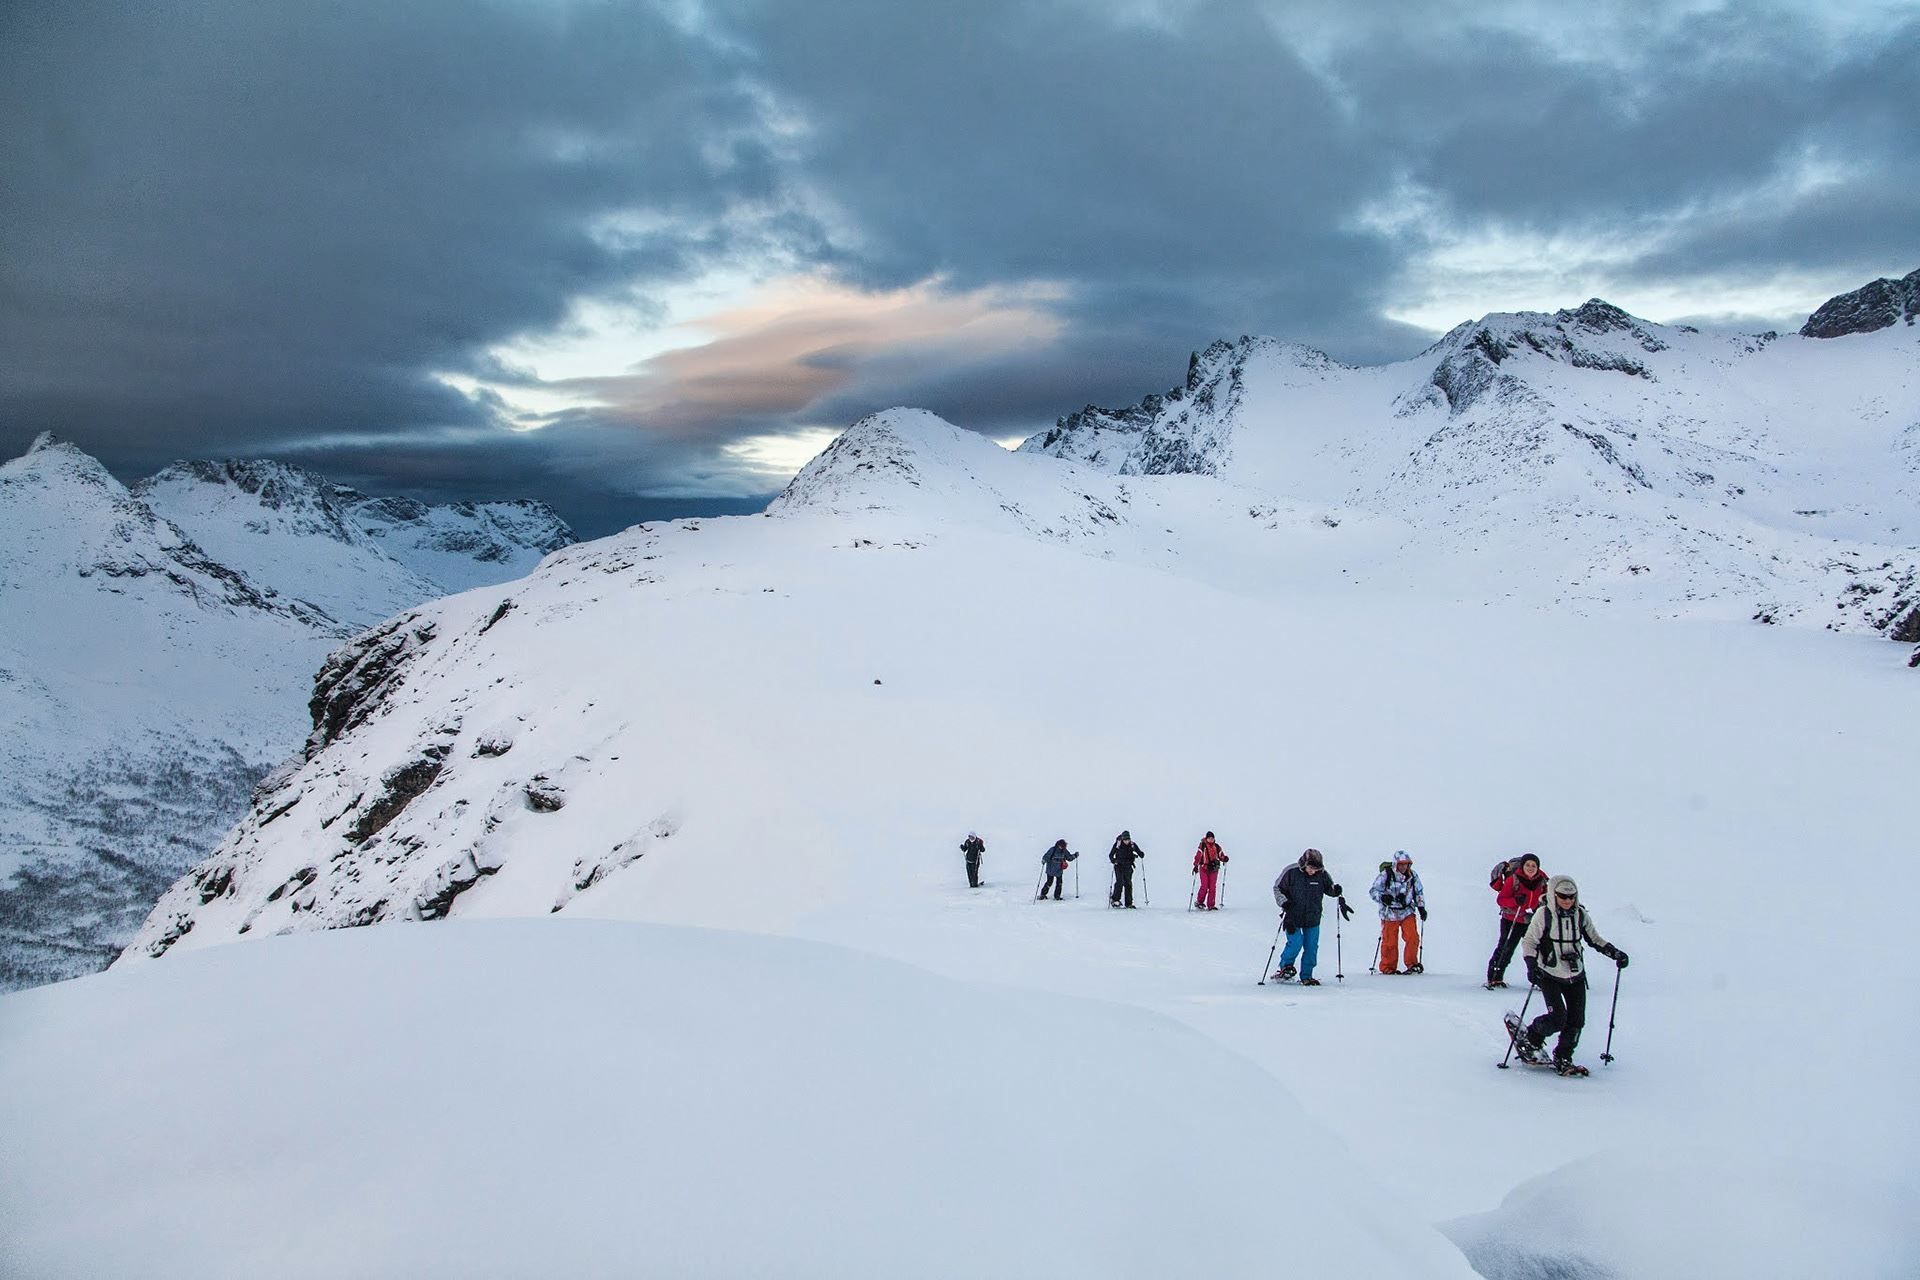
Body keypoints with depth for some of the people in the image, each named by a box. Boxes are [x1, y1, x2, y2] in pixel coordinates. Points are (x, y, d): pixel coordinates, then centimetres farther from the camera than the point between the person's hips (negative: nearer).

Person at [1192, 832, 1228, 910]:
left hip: (1214, 869, 3)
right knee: (1204, 887, -10)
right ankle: (1199, 902, 9)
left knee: (1212, 887, -1)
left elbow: (1221, 855, 14)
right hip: (1204, 868, -3)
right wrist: (1196, 865, -15)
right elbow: (1198, 855, -6)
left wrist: (1225, 858, -8)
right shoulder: (1202, 846, -2)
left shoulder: (1216, 847, 8)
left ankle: (1211, 905, 4)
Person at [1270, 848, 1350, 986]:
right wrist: (1284, 902, -16)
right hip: (1293, 917, -3)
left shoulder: (1322, 875, -5)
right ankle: (1285, 967, 9)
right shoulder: (1291, 872, -13)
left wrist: (1337, 891, -10)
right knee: (1295, 943, -16)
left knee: (1311, 948, 3)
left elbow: (1330, 888, 12)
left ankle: (1306, 976, 19)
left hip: (1312, 919, 3)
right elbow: (1277, 888, -2)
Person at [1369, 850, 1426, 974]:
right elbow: (1373, 891, -14)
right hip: (1390, 914, -3)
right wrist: (1382, 897, -33)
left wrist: (1421, 907, 10)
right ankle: (1388, 967, 15)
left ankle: (1412, 964, 7)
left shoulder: (1412, 875, -1)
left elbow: (1419, 892, 15)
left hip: (1407, 912, 3)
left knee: (1412, 937, -8)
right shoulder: (1385, 875, -15)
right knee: (1390, 942, 0)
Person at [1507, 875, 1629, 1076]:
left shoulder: (1581, 915, 1)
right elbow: (1529, 942, -7)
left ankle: (1563, 1059, 16)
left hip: (1576, 977, 4)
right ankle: (1530, 1039, 12)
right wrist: (1531, 964, -21)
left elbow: (1594, 939, 15)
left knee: (1576, 1021, -1)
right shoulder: (1544, 915, -10)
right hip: (1550, 976, -4)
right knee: (1558, 1018, -16)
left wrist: (1614, 953, 3)